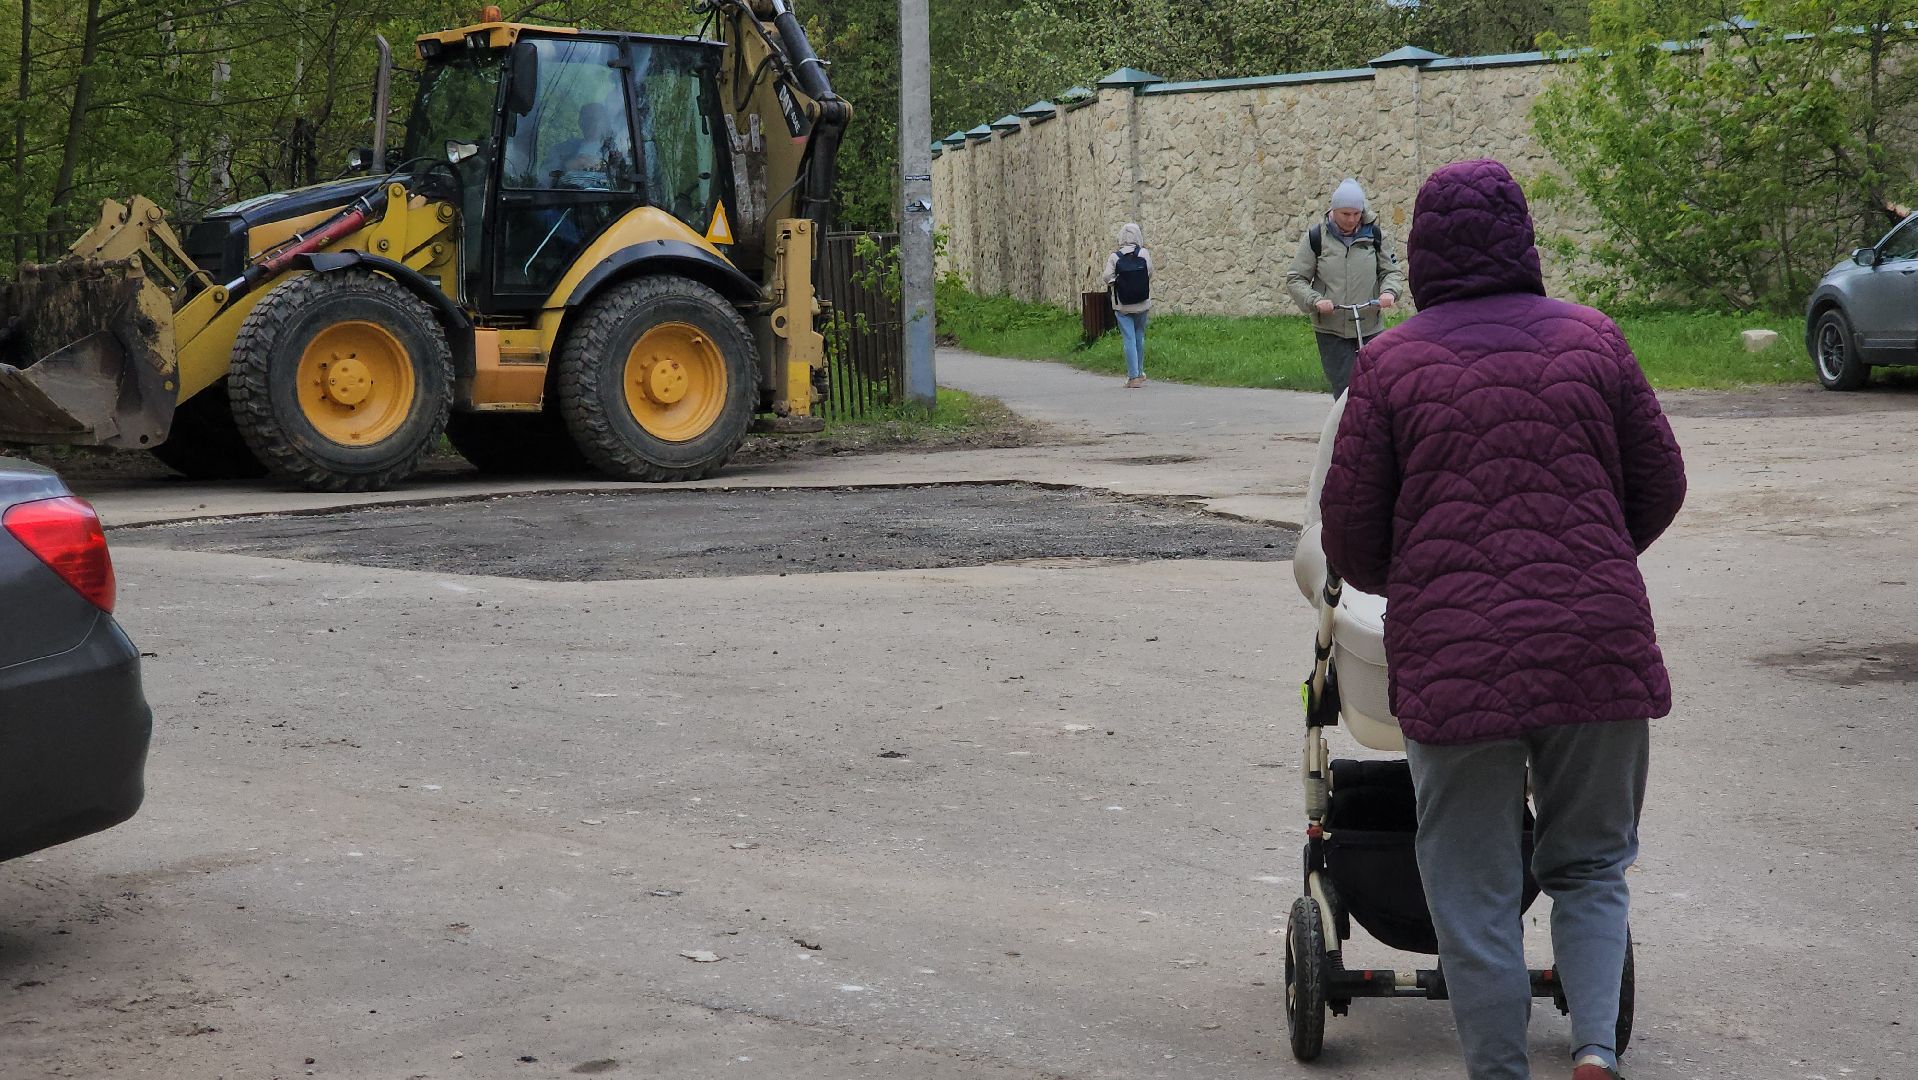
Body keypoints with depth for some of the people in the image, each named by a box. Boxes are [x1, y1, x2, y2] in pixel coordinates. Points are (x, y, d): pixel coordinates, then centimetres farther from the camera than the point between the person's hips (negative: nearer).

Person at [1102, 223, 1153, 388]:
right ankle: (1140, 372, 30)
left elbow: (1107, 277, -13)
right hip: (1142, 304, 2)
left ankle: (1133, 377, -3)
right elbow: (1150, 273, -6)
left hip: (1122, 306, -2)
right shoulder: (1144, 254, -5)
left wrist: (1114, 285, 6)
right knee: (1140, 337, 18)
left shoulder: (1114, 257, -8)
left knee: (1129, 339, 0)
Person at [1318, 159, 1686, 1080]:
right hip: (1596, 649, 2)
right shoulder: (1591, 339, 5)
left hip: (1453, 657, -2)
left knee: (1474, 891, 9)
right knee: (1589, 864, 17)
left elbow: (1350, 531, 1)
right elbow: (1659, 486, 12)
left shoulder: (1392, 361, 0)